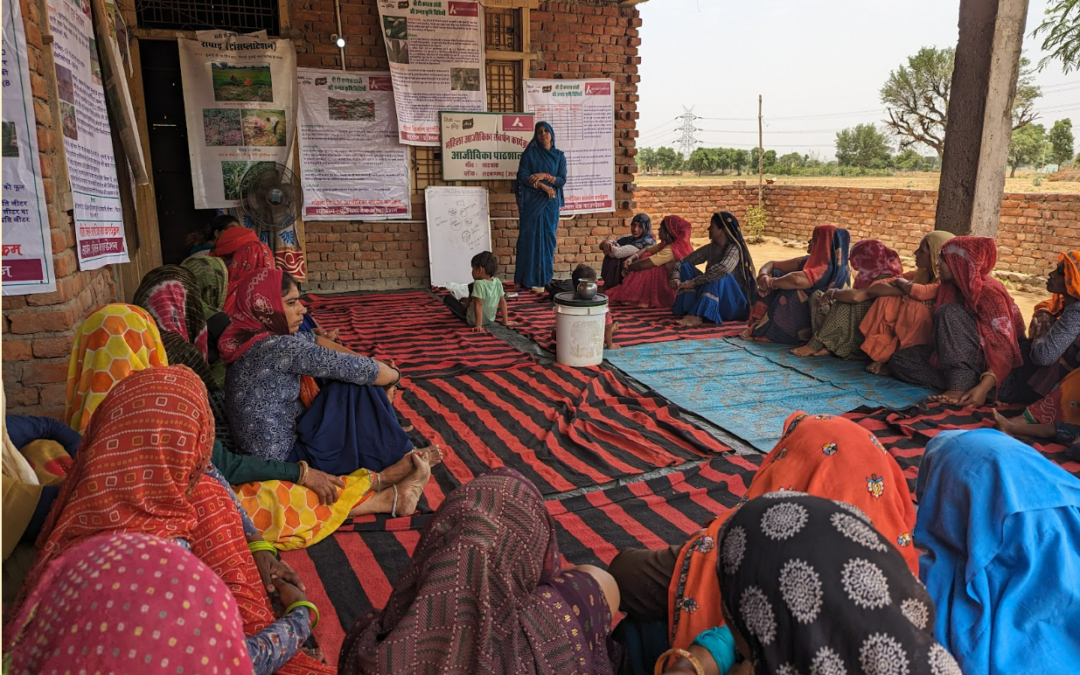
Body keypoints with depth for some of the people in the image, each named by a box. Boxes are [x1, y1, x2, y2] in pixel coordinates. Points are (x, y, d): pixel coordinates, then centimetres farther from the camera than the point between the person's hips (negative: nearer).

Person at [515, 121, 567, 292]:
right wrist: (544, 187, -15)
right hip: (532, 202, -2)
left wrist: (544, 176, -14)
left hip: (551, 203, 2)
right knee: (530, 238, -5)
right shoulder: (529, 153, 3)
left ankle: (544, 278, 6)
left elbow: (562, 180, 1)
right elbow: (523, 177, -6)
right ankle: (529, 279, -2)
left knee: (547, 238, 1)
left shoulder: (559, 156, 9)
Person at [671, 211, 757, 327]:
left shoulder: (734, 249, -15)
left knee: (719, 275, -33)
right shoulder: (710, 248, 4)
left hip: (733, 303, -6)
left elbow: (723, 268, -37)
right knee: (685, 267, -6)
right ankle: (688, 311, -23)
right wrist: (675, 278, -17)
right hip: (712, 301, 7)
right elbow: (681, 262, 4)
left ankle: (696, 315, -40)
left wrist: (692, 282, -35)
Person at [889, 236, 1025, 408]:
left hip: (985, 366, -8)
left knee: (949, 312, -27)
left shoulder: (989, 292, -18)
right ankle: (958, 385, -21)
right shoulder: (951, 288, 5)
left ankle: (962, 386, -33)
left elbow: (1005, 348, -26)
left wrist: (984, 387, -39)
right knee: (899, 360, -6)